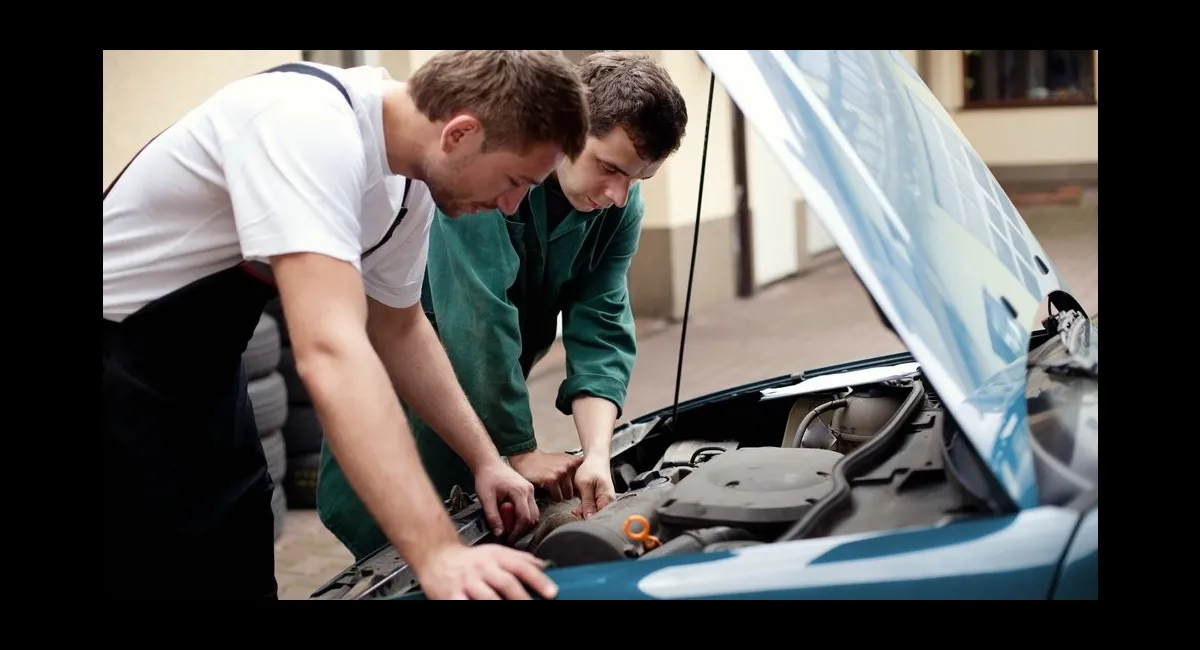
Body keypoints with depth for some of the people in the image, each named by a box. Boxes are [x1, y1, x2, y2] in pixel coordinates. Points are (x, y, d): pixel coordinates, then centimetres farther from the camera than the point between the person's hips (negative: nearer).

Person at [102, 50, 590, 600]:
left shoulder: (410, 183, -4)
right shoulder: (311, 126, -31)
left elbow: (398, 330, 11)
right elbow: (330, 351, -42)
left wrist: (485, 459, 7)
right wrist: (436, 554, -46)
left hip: (200, 366, 8)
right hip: (117, 363, -8)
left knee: (240, 575, 11)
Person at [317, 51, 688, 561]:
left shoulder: (619, 207, -8)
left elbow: (601, 332, -12)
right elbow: (480, 321, -30)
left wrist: (597, 455, -26)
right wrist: (520, 452, -25)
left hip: (486, 398, 6)